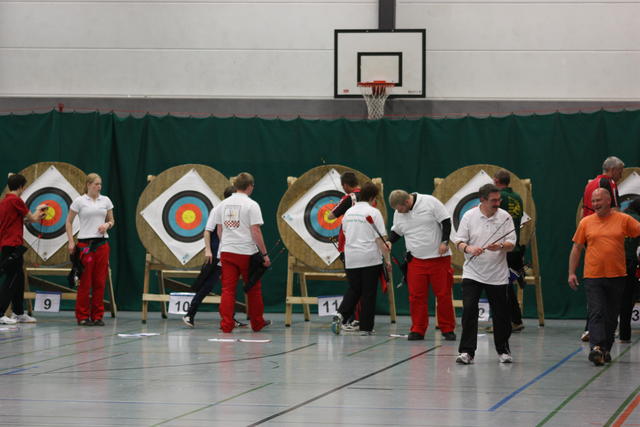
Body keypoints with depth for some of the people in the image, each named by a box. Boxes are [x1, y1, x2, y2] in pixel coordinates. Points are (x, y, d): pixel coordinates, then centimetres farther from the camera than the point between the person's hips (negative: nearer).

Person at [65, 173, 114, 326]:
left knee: (100, 281, 2)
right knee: (85, 281, -3)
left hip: (102, 243, 3)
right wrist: (71, 242, -4)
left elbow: (112, 220, 18)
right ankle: (83, 316, 4)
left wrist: (107, 225, -6)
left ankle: (97, 316, 9)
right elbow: (69, 222, 4)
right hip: (85, 243, -3)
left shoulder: (106, 200, 10)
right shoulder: (79, 201, -1)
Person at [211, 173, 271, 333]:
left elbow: (219, 230, 14)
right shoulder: (251, 205, -8)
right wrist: (265, 254, -8)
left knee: (228, 289, 3)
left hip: (226, 252, 4)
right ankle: (257, 323, 21)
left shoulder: (223, 204, 8)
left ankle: (226, 324, -4)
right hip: (246, 253, -4)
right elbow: (256, 231, -12)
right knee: (254, 289, 11)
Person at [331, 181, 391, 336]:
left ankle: (340, 314, -8)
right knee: (369, 293, 4)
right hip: (370, 258, -5)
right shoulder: (373, 212, -7)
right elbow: (380, 239, -10)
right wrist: (387, 259, -5)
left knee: (353, 290, 15)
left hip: (350, 259, 5)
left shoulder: (349, 212, 10)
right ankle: (366, 327, 6)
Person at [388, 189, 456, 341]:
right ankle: (418, 330, 7)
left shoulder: (430, 202, -10)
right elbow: (396, 231, 20)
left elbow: (446, 221, -7)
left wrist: (444, 242, -14)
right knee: (416, 296, -1)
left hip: (439, 257, -4)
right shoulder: (398, 214, 6)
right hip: (416, 260, 4)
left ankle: (448, 330, 9)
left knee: (443, 294, 0)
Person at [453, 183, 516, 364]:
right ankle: (467, 352, -8)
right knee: (469, 310, -12)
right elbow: (459, 241, 0)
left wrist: (500, 246, -23)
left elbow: (511, 244, -1)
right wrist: (468, 248, -22)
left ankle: (503, 351, 22)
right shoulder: (469, 216, -1)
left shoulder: (505, 217, 0)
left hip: (497, 276, 1)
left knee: (500, 315, 6)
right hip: (472, 273, -1)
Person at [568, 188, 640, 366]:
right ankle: (596, 347, -24)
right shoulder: (586, 222, 5)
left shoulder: (624, 220, 2)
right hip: (593, 277, -1)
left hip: (617, 276, 1)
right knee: (596, 313, -13)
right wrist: (571, 273, 3)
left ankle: (606, 350, 19)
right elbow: (576, 248, 8)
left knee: (612, 316, 9)